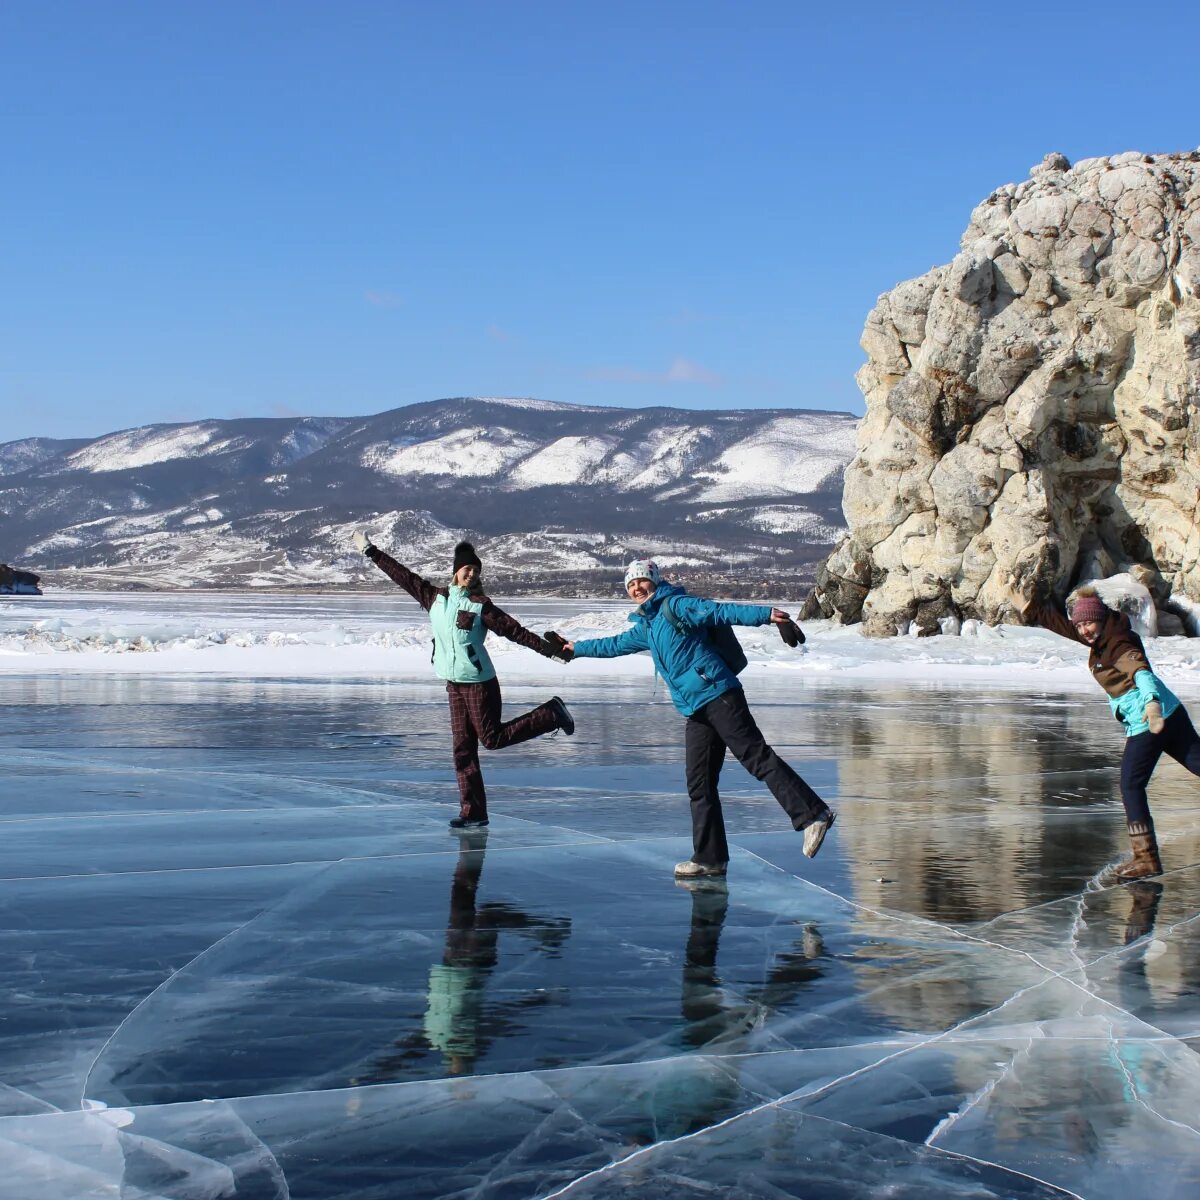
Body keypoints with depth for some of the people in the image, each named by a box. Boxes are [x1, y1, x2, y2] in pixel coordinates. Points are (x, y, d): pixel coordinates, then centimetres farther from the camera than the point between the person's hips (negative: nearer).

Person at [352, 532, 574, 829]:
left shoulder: (481, 605, -8)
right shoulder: (435, 597, 6)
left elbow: (515, 631, -10)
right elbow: (402, 574, 11)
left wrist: (552, 650, -16)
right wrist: (370, 551, 15)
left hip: (479, 683, -5)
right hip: (454, 684, 5)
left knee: (492, 738, 0)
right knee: (462, 749, 3)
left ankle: (552, 714, 18)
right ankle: (473, 814, 7)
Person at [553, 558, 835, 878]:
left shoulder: (674, 605, -1)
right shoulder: (645, 628, 24)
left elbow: (723, 612, -13)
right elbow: (614, 645, 43)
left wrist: (766, 615, -26)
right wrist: (576, 649, 56)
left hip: (718, 695, -8)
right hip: (696, 711, 8)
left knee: (757, 758, -15)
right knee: (699, 786, 5)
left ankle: (813, 814, -18)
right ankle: (709, 858, 8)